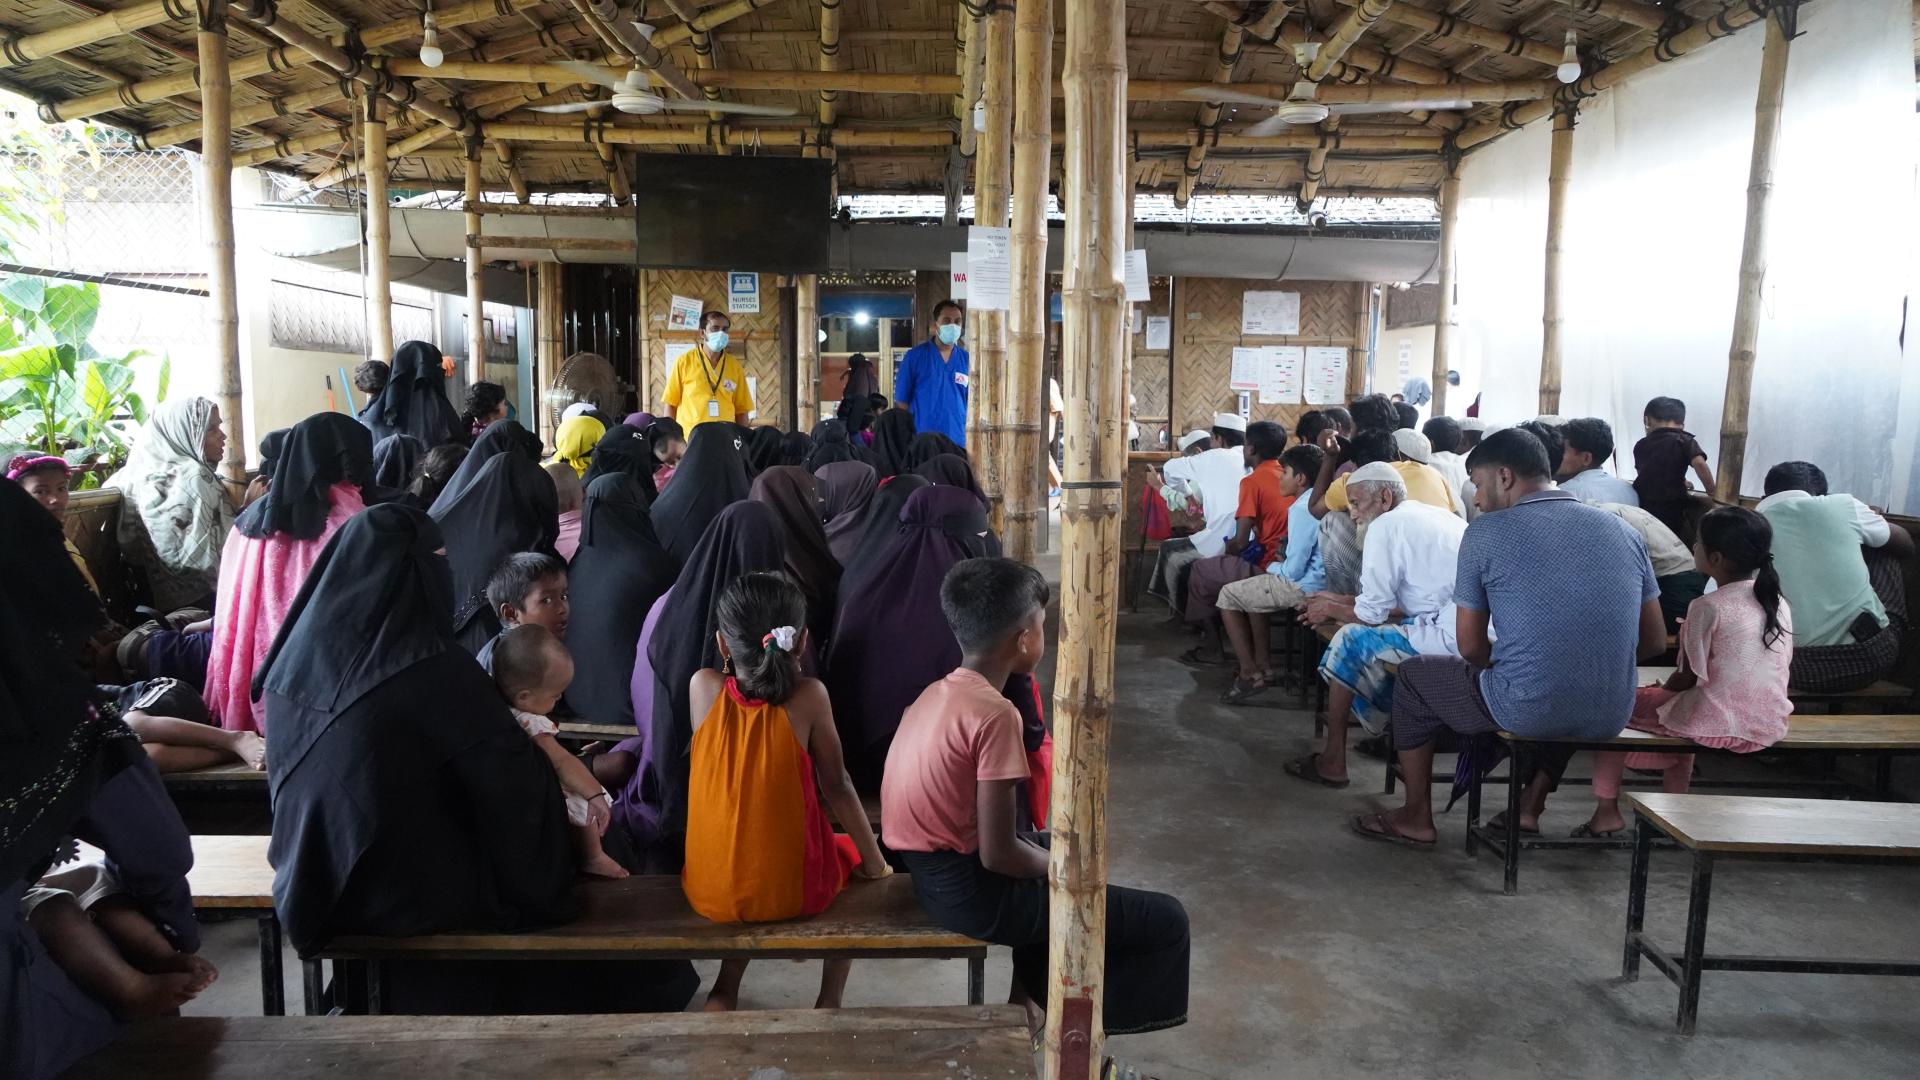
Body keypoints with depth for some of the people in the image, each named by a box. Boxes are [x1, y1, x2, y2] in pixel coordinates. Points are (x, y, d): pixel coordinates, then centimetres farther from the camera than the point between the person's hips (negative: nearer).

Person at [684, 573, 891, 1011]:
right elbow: (836, 786, -9)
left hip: (710, 893, 3)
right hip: (792, 890, -2)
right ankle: (829, 1000, 31)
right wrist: (875, 861, 2)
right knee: (849, 854, 30)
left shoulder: (704, 687, -12)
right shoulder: (808, 696, -17)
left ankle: (725, 991, 32)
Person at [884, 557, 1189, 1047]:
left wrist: (1055, 857, 14)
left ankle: (1029, 993, 38)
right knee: (1165, 921, -2)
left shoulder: (937, 692, 4)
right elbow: (998, 854, -22)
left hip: (933, 869, 9)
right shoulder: (995, 714, -22)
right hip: (970, 891, -9)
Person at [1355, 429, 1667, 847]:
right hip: (1611, 716, 5)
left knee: (1413, 675, 22)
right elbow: (1655, 641, 10)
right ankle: (1531, 806, 31)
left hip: (1529, 712, -5)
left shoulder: (1486, 532, -6)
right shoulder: (1622, 530, 7)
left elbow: (1471, 646, -1)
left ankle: (1416, 817, 28)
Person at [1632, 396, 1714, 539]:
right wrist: (1713, 494, -5)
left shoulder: (1640, 446, 13)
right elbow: (1699, 463, -17)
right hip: (1671, 512, -4)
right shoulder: (1684, 441, 0)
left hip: (1641, 508, 4)